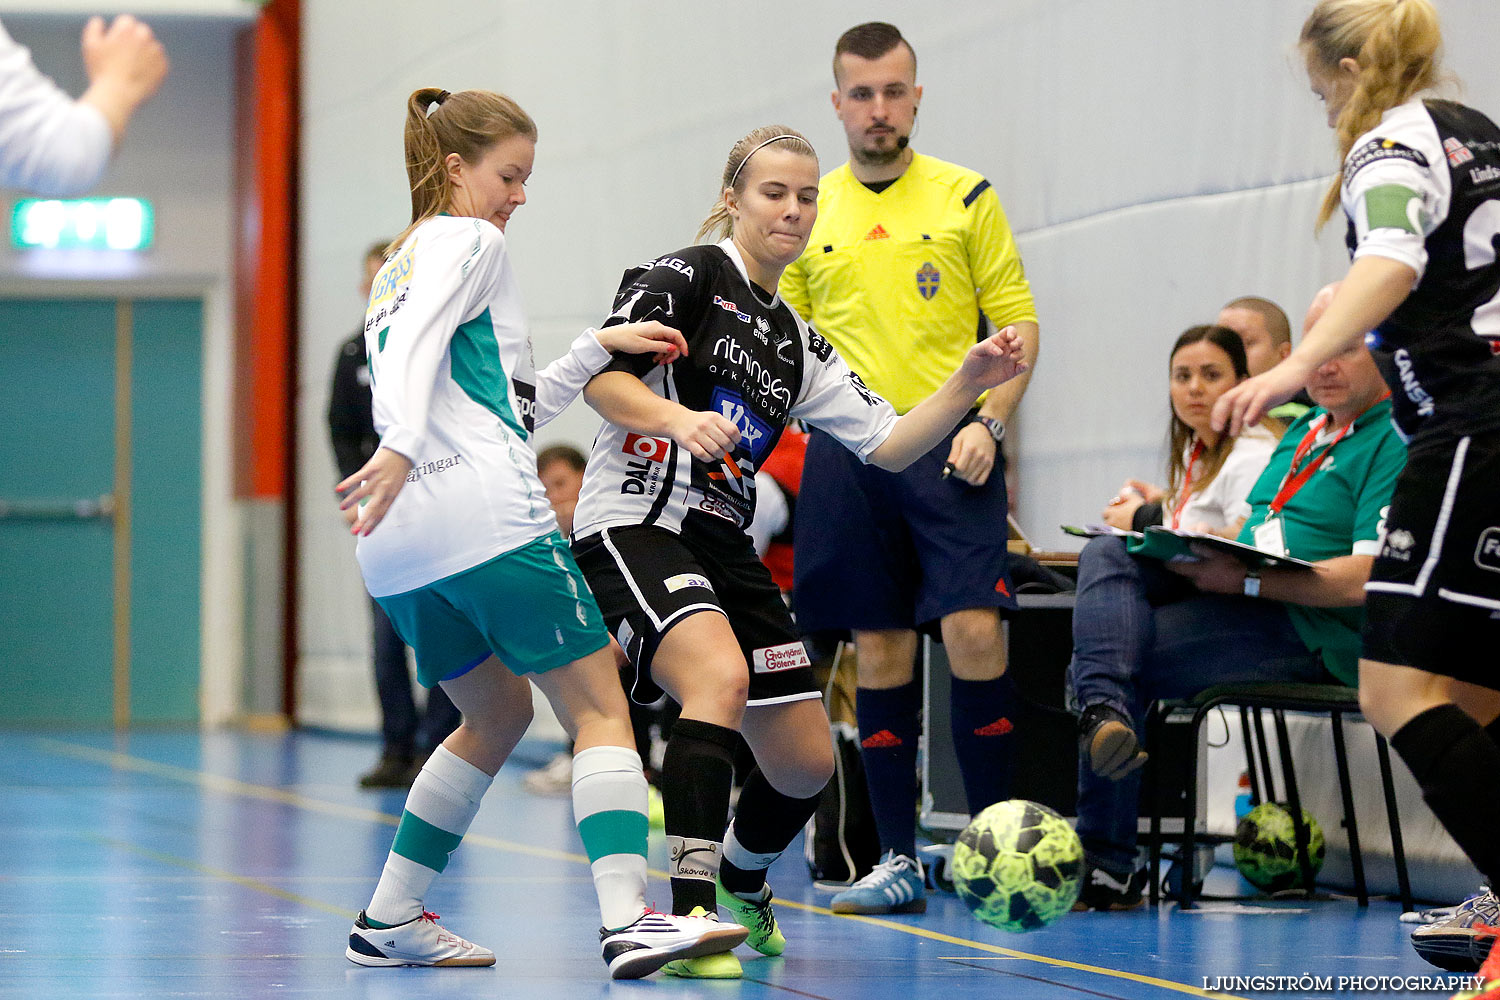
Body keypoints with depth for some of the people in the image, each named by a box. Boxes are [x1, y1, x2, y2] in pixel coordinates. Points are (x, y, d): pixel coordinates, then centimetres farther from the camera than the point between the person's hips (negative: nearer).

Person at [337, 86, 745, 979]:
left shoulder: (401, 265, 28)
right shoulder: (468, 241, 1)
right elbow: (414, 347, -20)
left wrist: (596, 349, 23)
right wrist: (402, 448, -34)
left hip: (401, 543, 9)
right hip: (485, 519, -9)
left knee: (498, 715, 22)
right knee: (600, 707, -7)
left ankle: (390, 920, 19)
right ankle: (628, 917, -23)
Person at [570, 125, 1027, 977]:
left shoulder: (798, 345, 19)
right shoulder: (689, 276, -1)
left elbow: (890, 445, 13)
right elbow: (601, 376, -12)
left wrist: (970, 386, -1)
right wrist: (676, 418, -30)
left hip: (725, 550, 8)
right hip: (635, 529, -8)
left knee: (806, 762, 7)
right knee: (722, 677, -35)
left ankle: (742, 887, 38)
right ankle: (692, 914, -36)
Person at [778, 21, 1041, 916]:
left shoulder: (966, 197, 4)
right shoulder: (809, 212, 10)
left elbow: (1019, 322, 3)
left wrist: (988, 421, -9)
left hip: (949, 448, -2)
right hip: (847, 452, 2)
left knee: (973, 631, -14)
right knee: (880, 649, 4)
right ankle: (900, 859, 10)